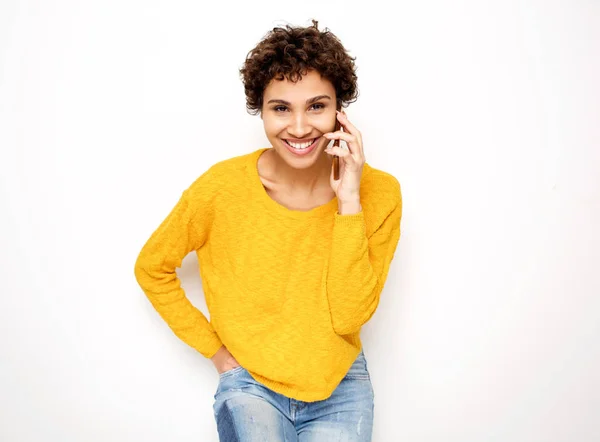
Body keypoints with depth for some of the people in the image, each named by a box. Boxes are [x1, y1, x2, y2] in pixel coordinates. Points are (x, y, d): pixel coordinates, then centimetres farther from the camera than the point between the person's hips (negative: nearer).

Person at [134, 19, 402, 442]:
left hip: (339, 385, 1)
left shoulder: (378, 192, -12)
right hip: (251, 384, -1)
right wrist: (214, 348, -3)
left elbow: (350, 316, -18)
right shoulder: (222, 186, -15)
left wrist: (349, 200, -24)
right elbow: (152, 269, 1)